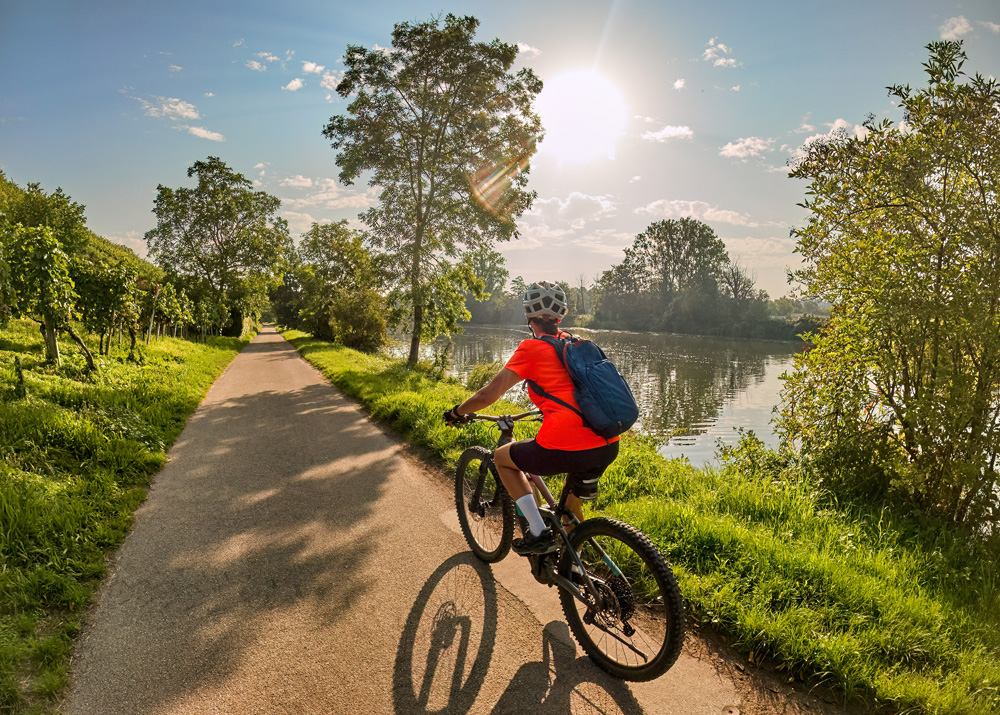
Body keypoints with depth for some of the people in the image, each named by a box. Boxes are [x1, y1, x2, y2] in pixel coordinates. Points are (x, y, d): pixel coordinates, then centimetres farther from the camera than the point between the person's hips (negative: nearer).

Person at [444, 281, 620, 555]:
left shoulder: (531, 348, 0)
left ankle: (539, 533, 15)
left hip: (566, 449, -6)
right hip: (609, 448, 7)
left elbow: (488, 395, -5)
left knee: (501, 458, 21)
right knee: (572, 509, 33)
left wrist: (456, 412, 13)